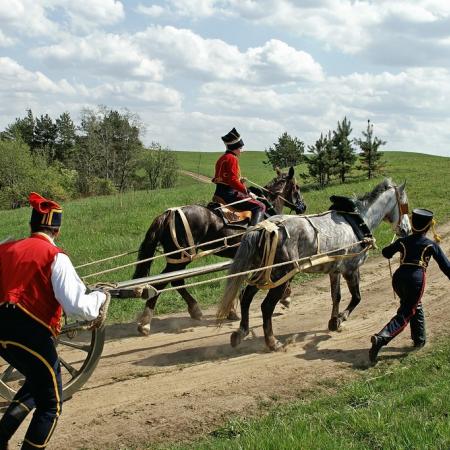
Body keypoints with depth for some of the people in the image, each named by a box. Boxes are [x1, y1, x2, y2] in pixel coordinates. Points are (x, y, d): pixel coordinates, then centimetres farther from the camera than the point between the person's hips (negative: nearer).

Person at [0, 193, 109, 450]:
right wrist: (101, 297, 4)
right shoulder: (55, 257, -6)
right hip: (31, 333, -7)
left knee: (37, 383, 30)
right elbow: (78, 305, -15)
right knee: (50, 405, 9)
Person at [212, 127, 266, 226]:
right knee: (260, 207, -13)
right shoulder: (232, 159, -14)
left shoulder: (222, 158, 16)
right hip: (229, 194, -10)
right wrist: (247, 192, -21)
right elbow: (233, 180, -24)